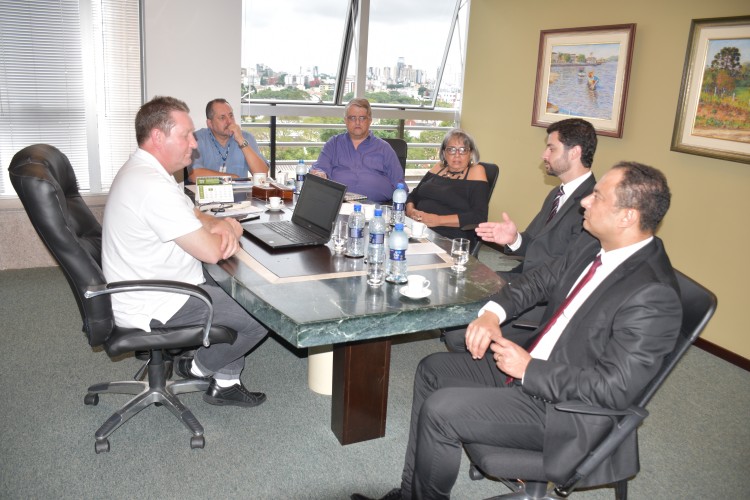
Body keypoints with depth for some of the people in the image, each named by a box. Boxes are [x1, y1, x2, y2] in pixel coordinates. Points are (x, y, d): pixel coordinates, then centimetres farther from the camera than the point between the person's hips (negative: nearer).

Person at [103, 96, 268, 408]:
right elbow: (211, 252, -27)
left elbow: (193, 215, 14)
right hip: (152, 306, -11)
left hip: (154, 285, 11)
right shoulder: (152, 186, -28)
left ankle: (225, 383, 20)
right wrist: (230, 231, -5)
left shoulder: (143, 171, 7)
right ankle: (197, 368, 12)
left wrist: (219, 225, -9)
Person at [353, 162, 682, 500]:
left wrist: (529, 368, -20)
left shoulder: (652, 296, -27)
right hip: (530, 364, 9)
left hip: (566, 407, -9)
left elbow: (614, 389, -27)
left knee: (439, 411, -18)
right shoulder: (593, 244, -1)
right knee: (432, 370, 10)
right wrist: (492, 313, -8)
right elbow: (542, 278, 11)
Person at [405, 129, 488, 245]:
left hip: (453, 242, -6)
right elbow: (414, 196, 23)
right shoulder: (439, 167, 16)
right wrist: (410, 210, -1)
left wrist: (438, 220, -18)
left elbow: (479, 217, -11)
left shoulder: (476, 171, 0)